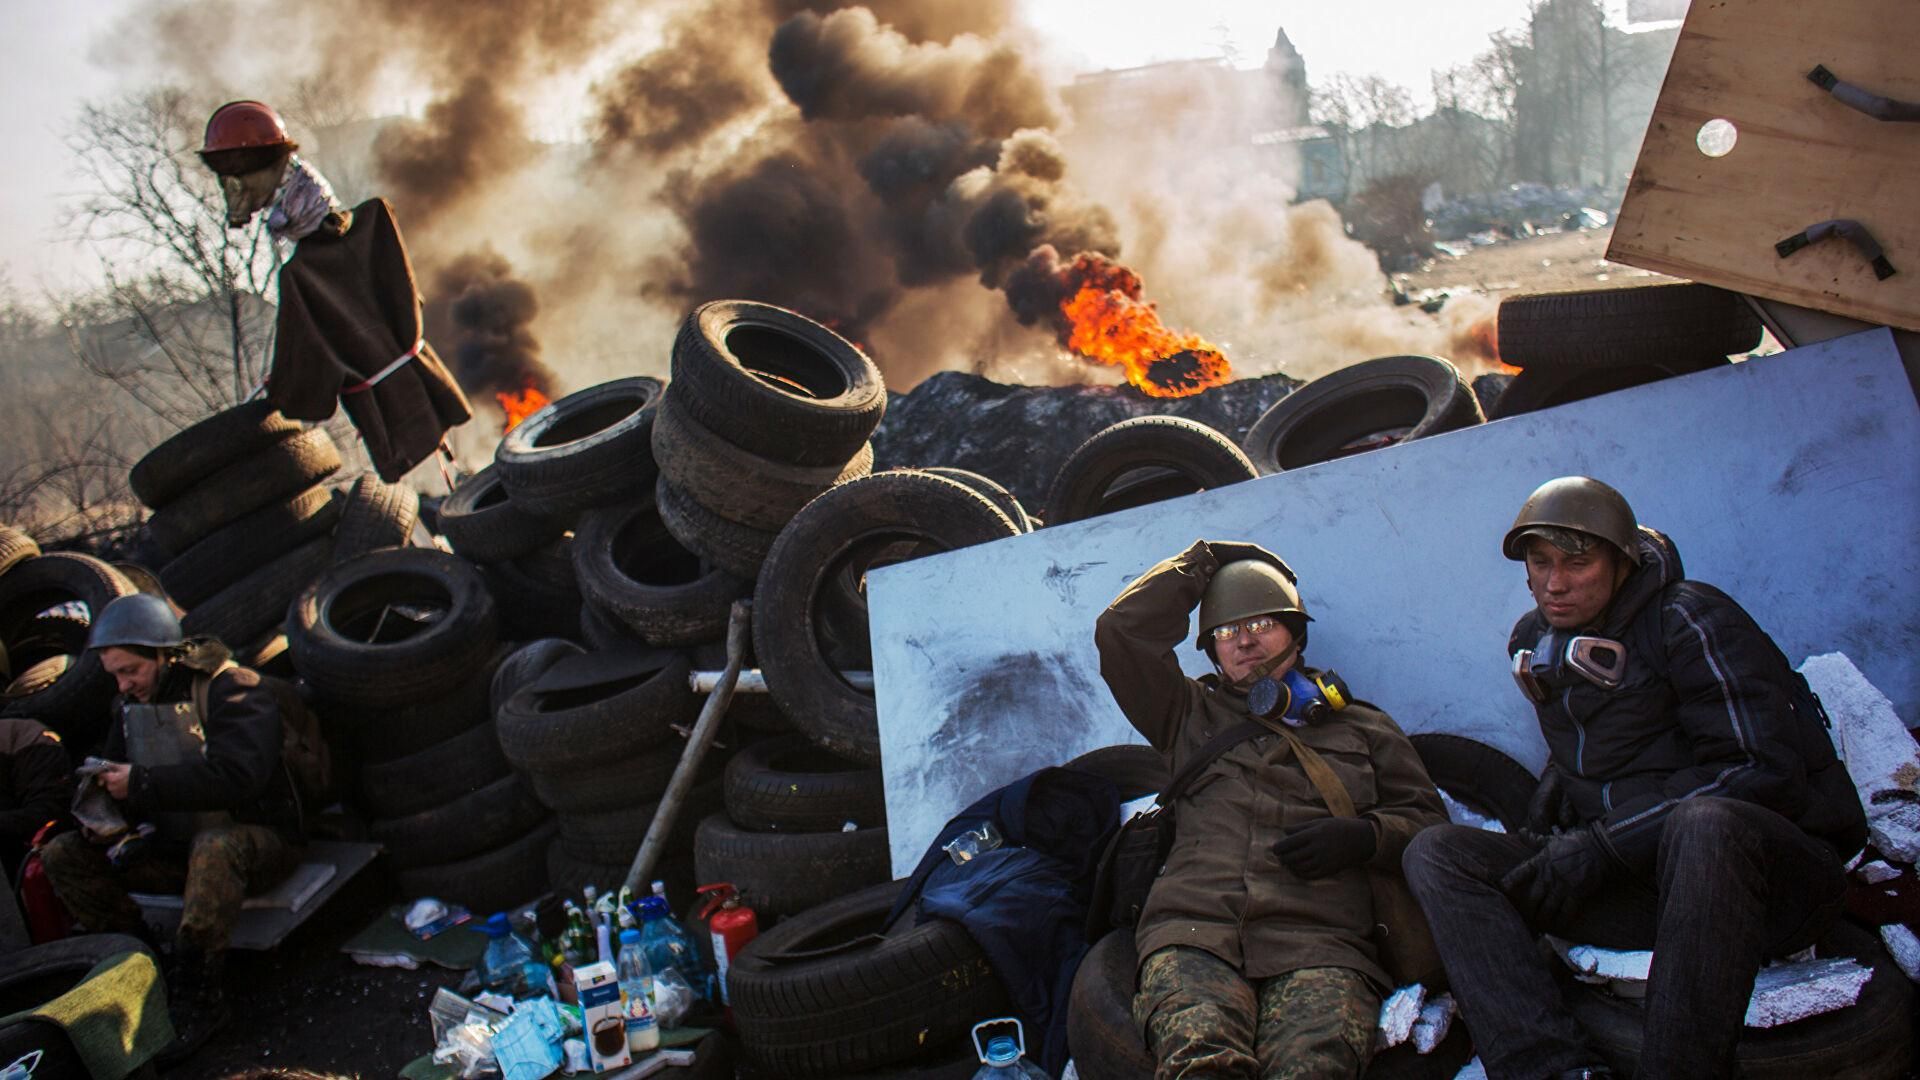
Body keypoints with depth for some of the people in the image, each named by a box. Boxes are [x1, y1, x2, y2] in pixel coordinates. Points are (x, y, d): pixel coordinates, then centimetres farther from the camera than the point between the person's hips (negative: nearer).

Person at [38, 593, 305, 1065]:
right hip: (175, 845, 8)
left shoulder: (233, 689, -17)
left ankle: (198, 997, -28)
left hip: (254, 839, -7)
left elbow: (235, 775, -30)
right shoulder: (130, 704, 7)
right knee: (62, 855, -7)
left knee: (214, 849, -42)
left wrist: (141, 782, -28)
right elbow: (118, 777, 15)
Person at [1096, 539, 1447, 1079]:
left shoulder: (1362, 727, 29)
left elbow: (1429, 821, 25)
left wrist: (1365, 836, 2)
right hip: (1193, 929, 0)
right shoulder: (1190, 715, 30)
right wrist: (1204, 560, 30)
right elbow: (1121, 630, 22)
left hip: (1320, 940, 0)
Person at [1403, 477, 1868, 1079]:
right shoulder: (1536, 641, 12)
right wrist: (1557, 782, 8)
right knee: (1435, 855, -12)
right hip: (1635, 882, 6)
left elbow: (1767, 770, -18)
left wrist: (1603, 844, -20)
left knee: (1705, 824, -42)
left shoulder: (1687, 619, -9)